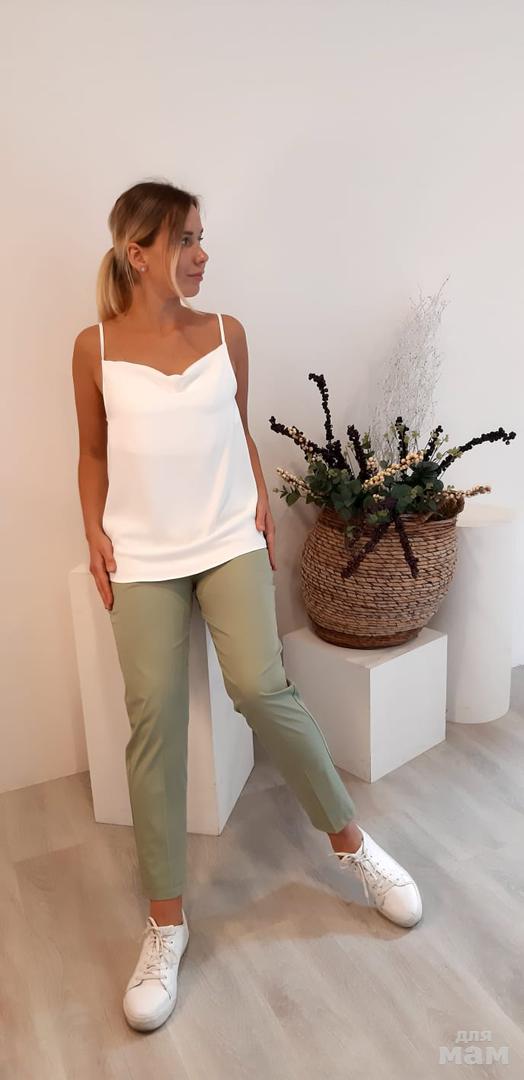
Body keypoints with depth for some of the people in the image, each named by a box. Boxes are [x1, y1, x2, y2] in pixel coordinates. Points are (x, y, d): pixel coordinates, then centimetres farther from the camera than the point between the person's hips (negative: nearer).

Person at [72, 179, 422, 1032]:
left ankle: (351, 841, 13)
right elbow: (94, 451, 9)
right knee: (154, 721, -4)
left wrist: (260, 499, 3)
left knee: (262, 688, -13)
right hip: (142, 556, 0)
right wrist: (95, 531, -1)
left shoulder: (226, 333, 6)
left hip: (230, 542, 1)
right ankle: (166, 922, 11)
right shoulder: (96, 346, 1)